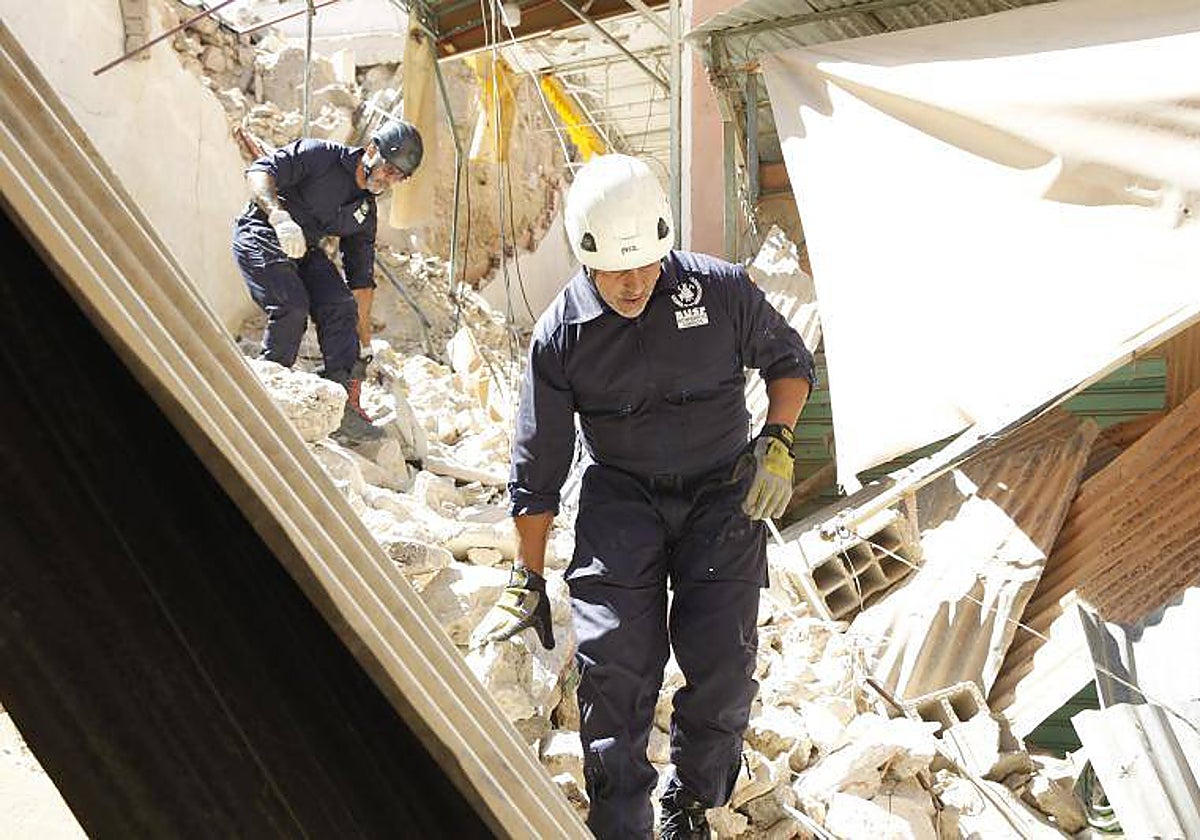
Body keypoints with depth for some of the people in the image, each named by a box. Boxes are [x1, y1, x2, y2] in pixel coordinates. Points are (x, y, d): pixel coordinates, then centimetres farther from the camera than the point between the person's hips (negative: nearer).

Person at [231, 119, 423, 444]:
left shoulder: (365, 212, 7)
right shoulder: (321, 155, -11)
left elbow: (361, 279, 11)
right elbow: (258, 172, -21)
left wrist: (365, 345, 9)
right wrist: (280, 217, -40)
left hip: (304, 250, 7)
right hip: (261, 235, -6)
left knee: (341, 307, -11)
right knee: (292, 306, -26)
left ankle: (346, 409, -12)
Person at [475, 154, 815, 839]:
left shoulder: (723, 289, -8)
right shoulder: (562, 334, -7)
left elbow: (790, 360, 11)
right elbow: (538, 468, 1)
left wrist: (777, 441, -9)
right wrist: (528, 584, 4)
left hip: (722, 493, 1)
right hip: (621, 494, 0)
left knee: (724, 668, -5)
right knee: (613, 663, -15)